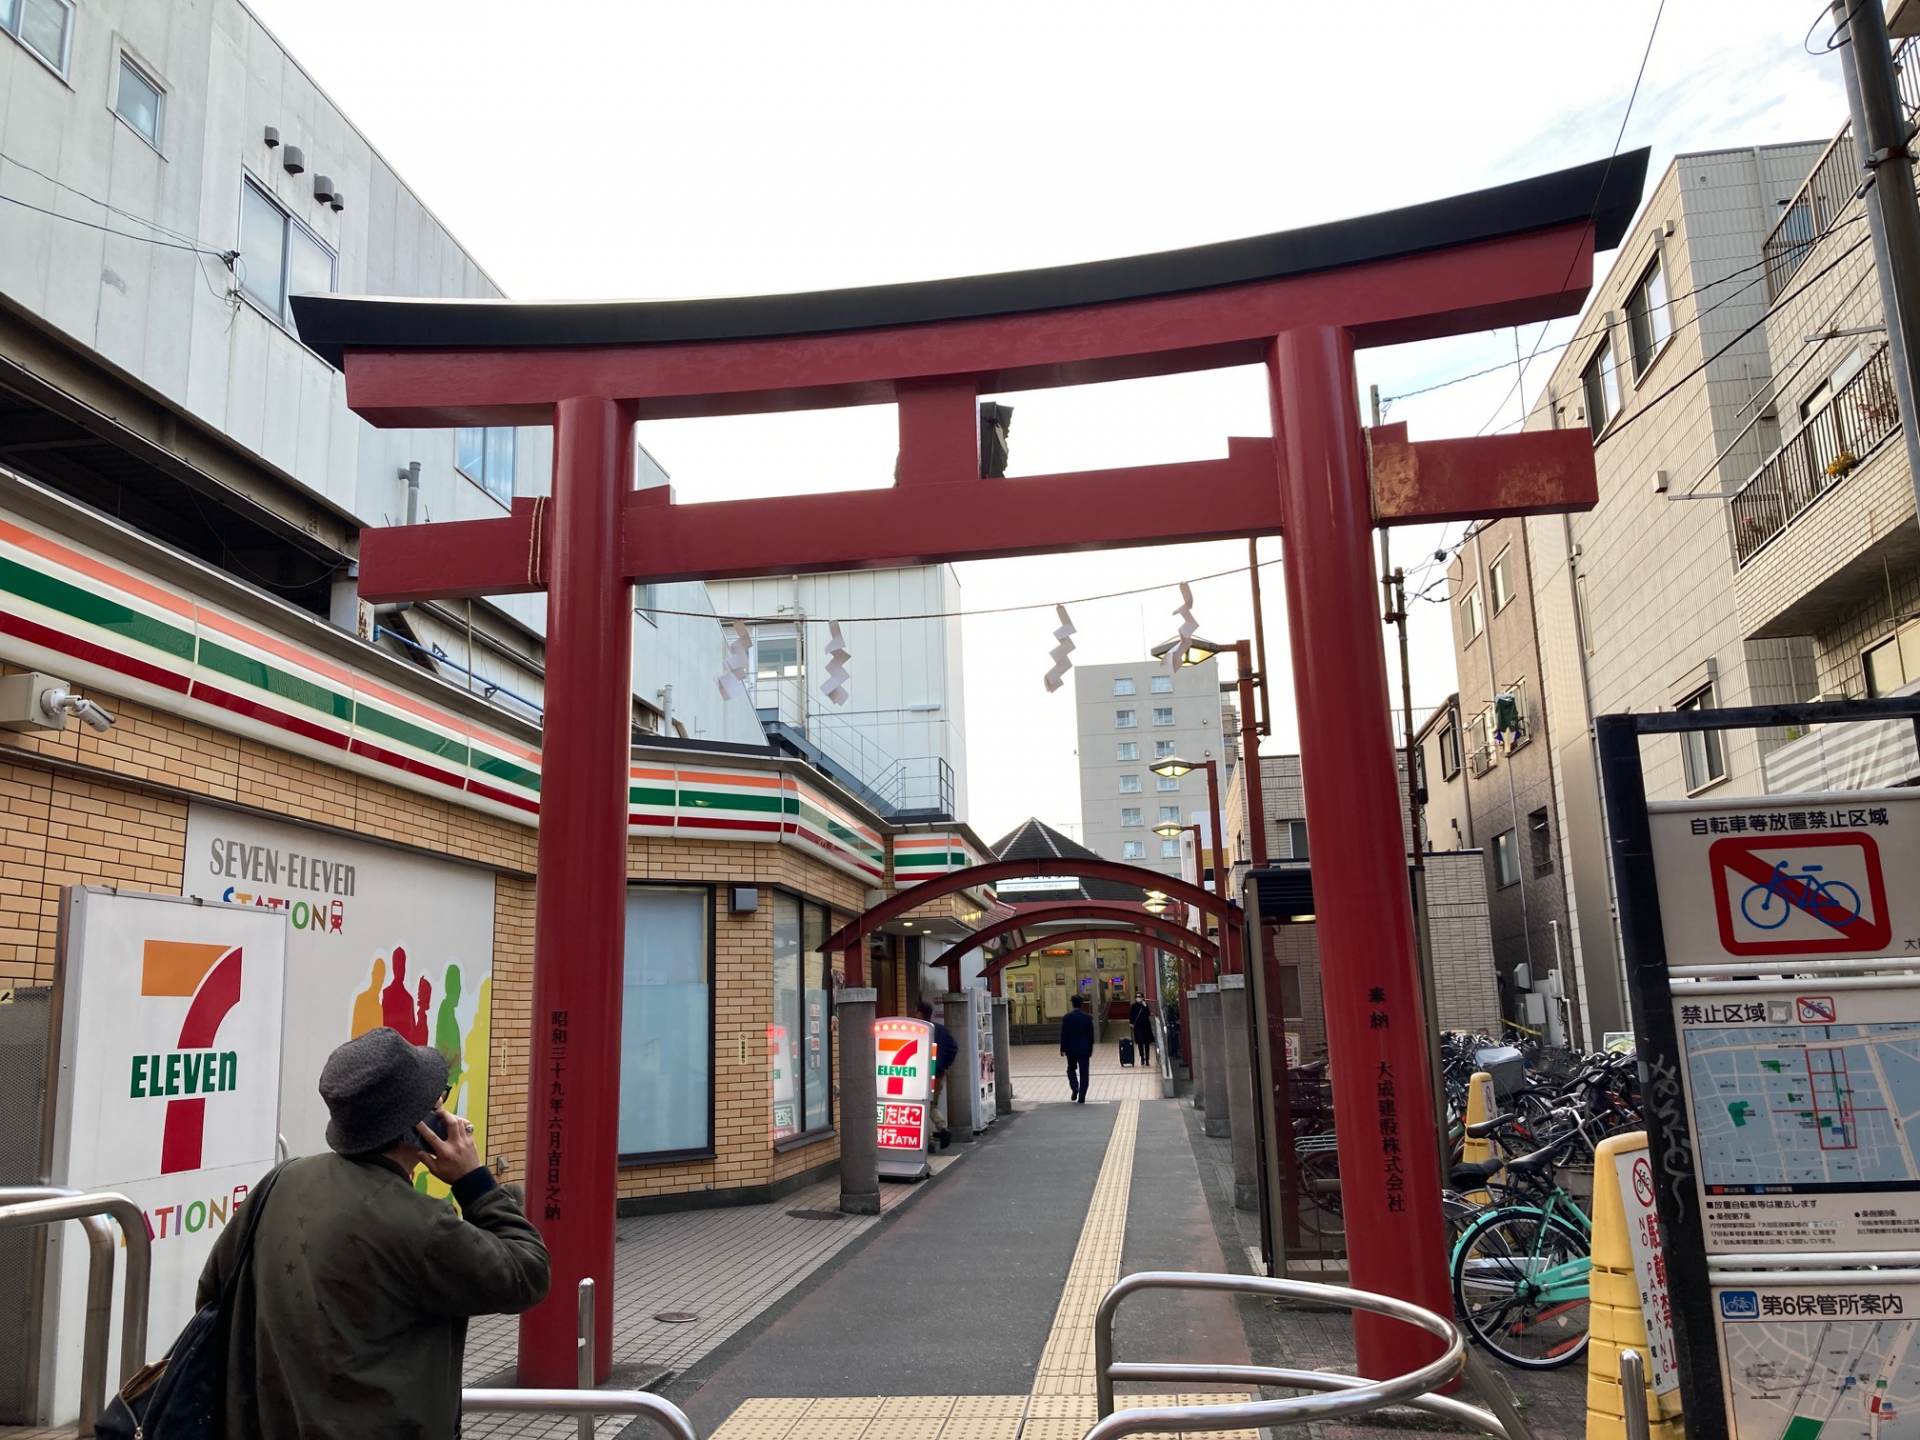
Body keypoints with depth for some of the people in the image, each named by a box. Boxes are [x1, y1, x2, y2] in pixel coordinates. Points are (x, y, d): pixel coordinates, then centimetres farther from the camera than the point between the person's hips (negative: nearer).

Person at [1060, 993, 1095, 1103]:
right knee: (1083, 1073, 4)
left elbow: (1063, 1034, -5)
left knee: (1071, 1069, 21)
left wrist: (1063, 1048, 3)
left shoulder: (1066, 1017, -7)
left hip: (1071, 1048, 0)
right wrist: (1090, 1049, 9)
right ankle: (1081, 1098, 1)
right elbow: (1091, 1035, 0)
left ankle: (1074, 1088, 0)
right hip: (1084, 1049, 0)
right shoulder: (1088, 1017, -5)